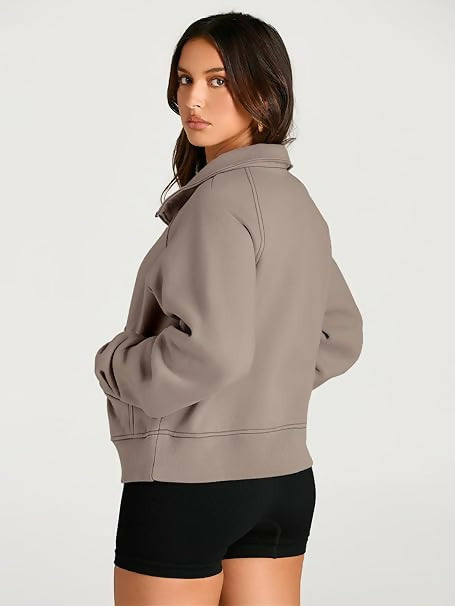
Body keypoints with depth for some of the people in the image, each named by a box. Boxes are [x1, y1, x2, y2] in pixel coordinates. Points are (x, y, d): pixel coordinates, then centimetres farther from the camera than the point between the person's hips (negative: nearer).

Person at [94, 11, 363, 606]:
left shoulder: (221, 199, -17)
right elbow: (340, 338, 20)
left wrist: (115, 364, -10)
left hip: (188, 480, -8)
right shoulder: (298, 201, 10)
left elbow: (212, 350, -26)